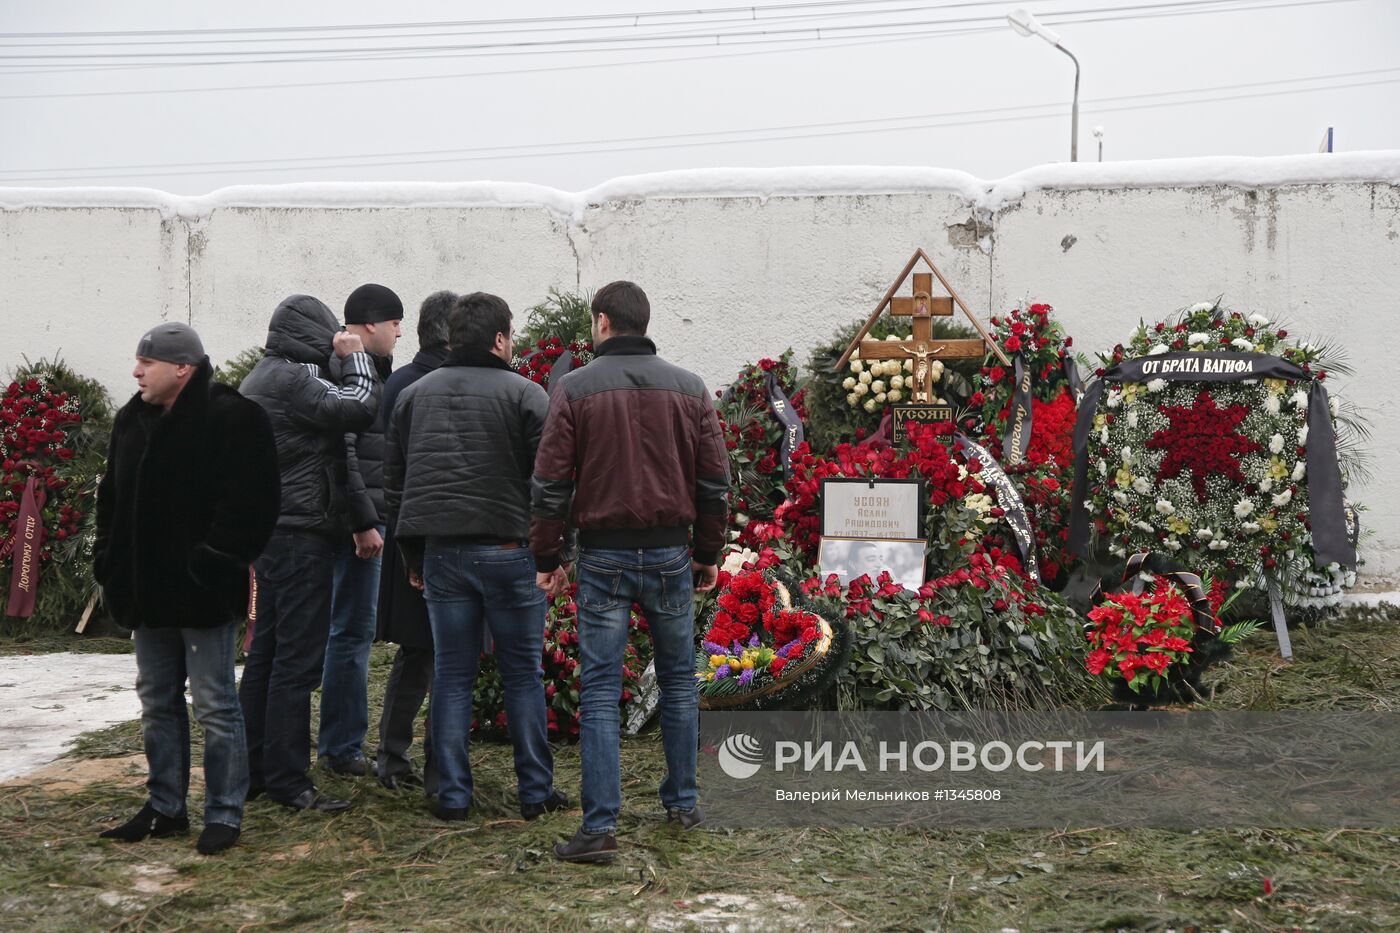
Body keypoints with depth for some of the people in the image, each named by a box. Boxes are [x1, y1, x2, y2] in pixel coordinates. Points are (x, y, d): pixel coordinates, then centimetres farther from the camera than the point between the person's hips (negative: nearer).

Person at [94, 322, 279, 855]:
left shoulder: (232, 420, -14)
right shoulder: (132, 420, 12)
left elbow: (247, 506, -19)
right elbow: (112, 498, 19)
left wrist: (212, 564, -21)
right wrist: (110, 563, 9)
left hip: (203, 594, -8)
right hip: (148, 591, 8)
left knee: (215, 704, 0)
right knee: (158, 702, 15)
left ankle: (224, 814, 8)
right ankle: (165, 807, 26)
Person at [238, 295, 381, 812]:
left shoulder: (260, 377, 17)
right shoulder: (291, 379, -16)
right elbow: (359, 409, -16)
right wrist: (355, 356, -4)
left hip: (270, 533, 11)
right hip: (299, 535, -11)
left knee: (267, 651, 14)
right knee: (298, 658, -7)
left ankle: (253, 768, 21)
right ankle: (287, 778, -4)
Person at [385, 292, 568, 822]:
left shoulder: (413, 396, 11)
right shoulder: (525, 395, -4)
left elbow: (395, 485, 14)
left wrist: (413, 558, 19)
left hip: (440, 554, 4)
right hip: (508, 553, -3)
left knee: (451, 674, 8)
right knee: (523, 673, 6)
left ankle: (452, 796, 9)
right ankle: (535, 792, 10)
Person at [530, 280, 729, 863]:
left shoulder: (575, 389, -5)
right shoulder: (689, 389, 4)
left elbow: (550, 484, -6)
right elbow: (715, 482, 5)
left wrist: (547, 558, 4)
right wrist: (709, 554, 15)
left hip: (604, 557, -2)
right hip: (671, 554, 3)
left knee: (600, 690, 0)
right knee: (679, 682, 17)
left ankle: (601, 825, -5)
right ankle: (682, 803, 25)